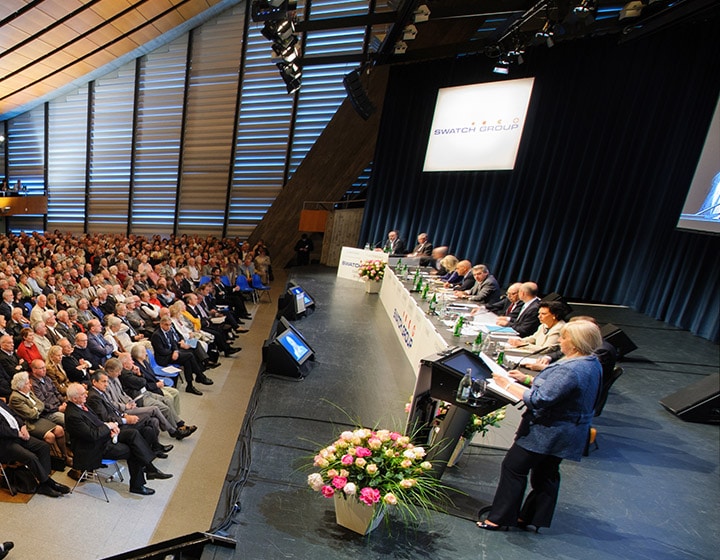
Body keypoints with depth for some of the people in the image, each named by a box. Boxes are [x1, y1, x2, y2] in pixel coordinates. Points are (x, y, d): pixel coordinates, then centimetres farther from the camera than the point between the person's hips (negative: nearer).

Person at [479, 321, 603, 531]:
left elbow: (539, 399, -29)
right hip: (565, 433, 10)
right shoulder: (593, 364, 4)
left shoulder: (570, 370, -29)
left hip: (547, 431, -10)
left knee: (514, 468, 3)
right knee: (546, 474, 19)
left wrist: (509, 385, -20)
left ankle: (499, 518, 13)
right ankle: (531, 518, 33)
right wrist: (528, 379, 11)